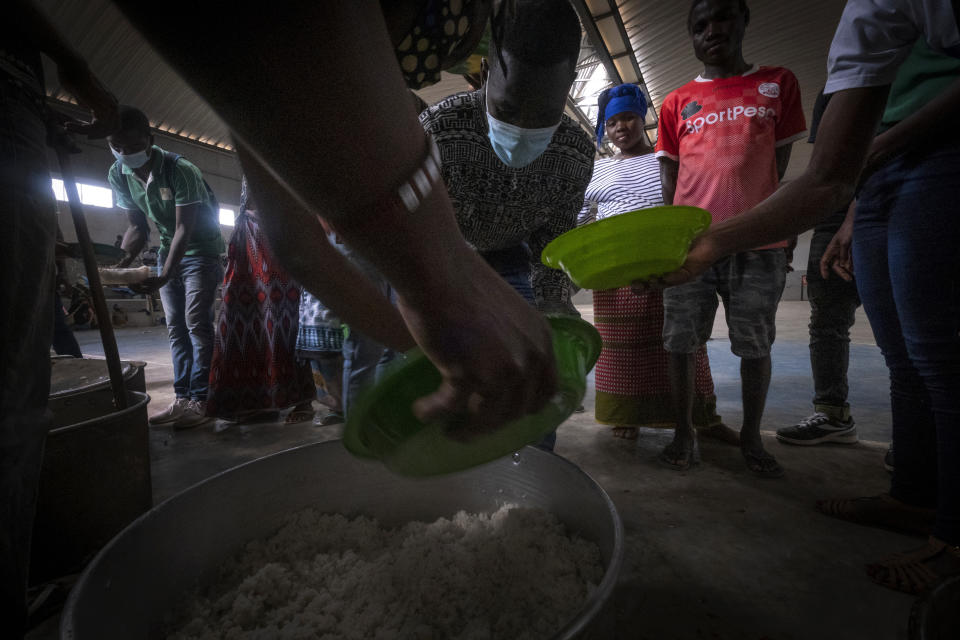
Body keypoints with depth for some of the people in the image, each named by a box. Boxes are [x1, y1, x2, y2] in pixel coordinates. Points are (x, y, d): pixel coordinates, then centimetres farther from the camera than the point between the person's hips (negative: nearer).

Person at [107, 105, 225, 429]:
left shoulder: (180, 170, -24)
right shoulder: (118, 175, -5)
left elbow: (184, 229, -27)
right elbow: (138, 227, 1)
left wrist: (164, 276, -35)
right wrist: (122, 262, -16)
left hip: (200, 248, -7)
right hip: (169, 248, 7)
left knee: (197, 324, -13)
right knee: (175, 327, 5)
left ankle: (199, 400, -10)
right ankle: (182, 399, 10)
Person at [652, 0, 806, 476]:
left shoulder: (778, 83, 16)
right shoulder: (676, 103, 15)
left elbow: (780, 162, 12)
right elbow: (669, 175, 11)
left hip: (757, 244, 0)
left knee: (756, 345, 4)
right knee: (681, 342, 0)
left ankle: (751, 436, 19)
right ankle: (684, 431, 12)